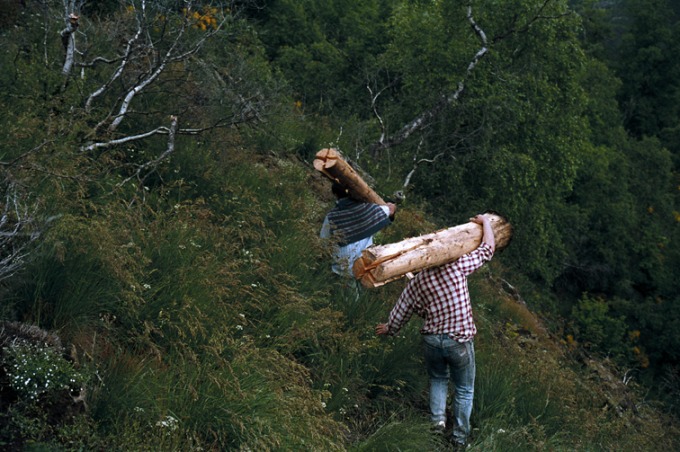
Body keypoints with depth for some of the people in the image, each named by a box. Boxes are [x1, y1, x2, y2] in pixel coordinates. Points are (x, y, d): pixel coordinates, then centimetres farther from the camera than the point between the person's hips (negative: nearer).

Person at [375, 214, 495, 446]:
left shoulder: (417, 282, -1)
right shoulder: (457, 267, -12)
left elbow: (401, 311, 10)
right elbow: (488, 248, -2)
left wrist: (389, 328, 31)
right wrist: (485, 222, 15)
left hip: (432, 340, 3)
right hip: (459, 341, -3)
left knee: (438, 379, 31)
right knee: (464, 389, 17)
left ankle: (438, 417, 16)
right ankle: (460, 436, 24)